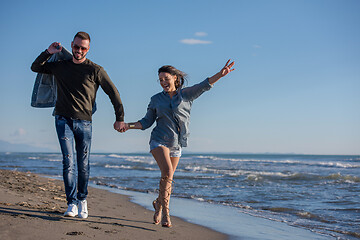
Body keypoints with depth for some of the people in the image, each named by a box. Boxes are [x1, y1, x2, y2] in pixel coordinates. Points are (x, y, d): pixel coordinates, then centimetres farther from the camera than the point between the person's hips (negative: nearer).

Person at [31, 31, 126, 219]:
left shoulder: (95, 70, 0)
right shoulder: (60, 66, 10)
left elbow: (113, 93, 3)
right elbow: (35, 67, 23)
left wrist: (120, 118, -1)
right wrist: (48, 52, 7)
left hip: (84, 121, -1)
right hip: (63, 120, 1)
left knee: (83, 165, 3)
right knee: (69, 162, -9)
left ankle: (82, 200, 20)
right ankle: (72, 204, -7)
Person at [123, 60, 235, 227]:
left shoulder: (186, 94, 3)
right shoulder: (156, 100, 6)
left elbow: (204, 85, -12)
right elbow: (146, 122, 10)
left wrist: (220, 74, -27)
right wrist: (128, 125, -5)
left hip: (176, 145, 2)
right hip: (159, 141, -2)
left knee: (167, 178, 10)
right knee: (167, 173, -23)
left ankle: (158, 203, 39)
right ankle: (165, 213, -17)